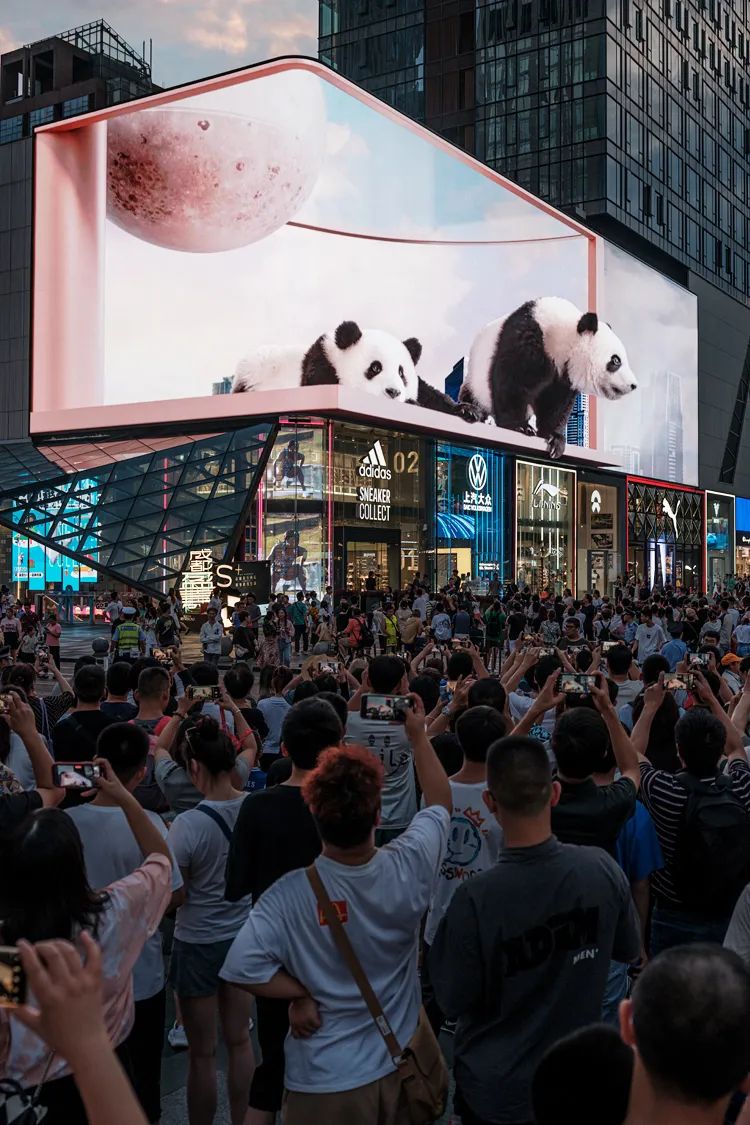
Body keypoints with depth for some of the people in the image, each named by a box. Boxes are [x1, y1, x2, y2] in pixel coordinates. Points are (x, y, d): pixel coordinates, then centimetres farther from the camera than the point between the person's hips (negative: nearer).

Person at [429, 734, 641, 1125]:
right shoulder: (602, 868, -20)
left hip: (496, 1090, -2)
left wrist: (446, 928, -4)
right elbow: (629, 950, -1)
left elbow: (454, 1001, -16)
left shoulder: (475, 898, -30)